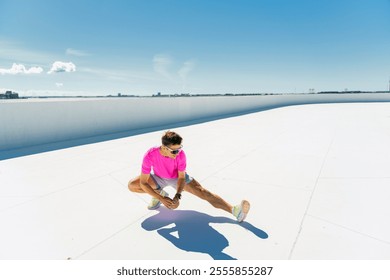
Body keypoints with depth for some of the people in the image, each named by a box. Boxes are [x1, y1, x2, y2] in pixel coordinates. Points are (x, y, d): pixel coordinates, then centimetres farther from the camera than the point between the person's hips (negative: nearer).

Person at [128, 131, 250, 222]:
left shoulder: (180, 154, -32)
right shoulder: (150, 155, -35)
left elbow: (181, 177, -21)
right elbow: (143, 183, -29)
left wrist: (177, 196, -38)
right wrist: (161, 199, -37)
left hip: (177, 177, -1)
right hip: (159, 178, 2)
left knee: (202, 192, -22)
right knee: (132, 185, -19)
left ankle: (234, 210, -29)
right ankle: (160, 193, 1)